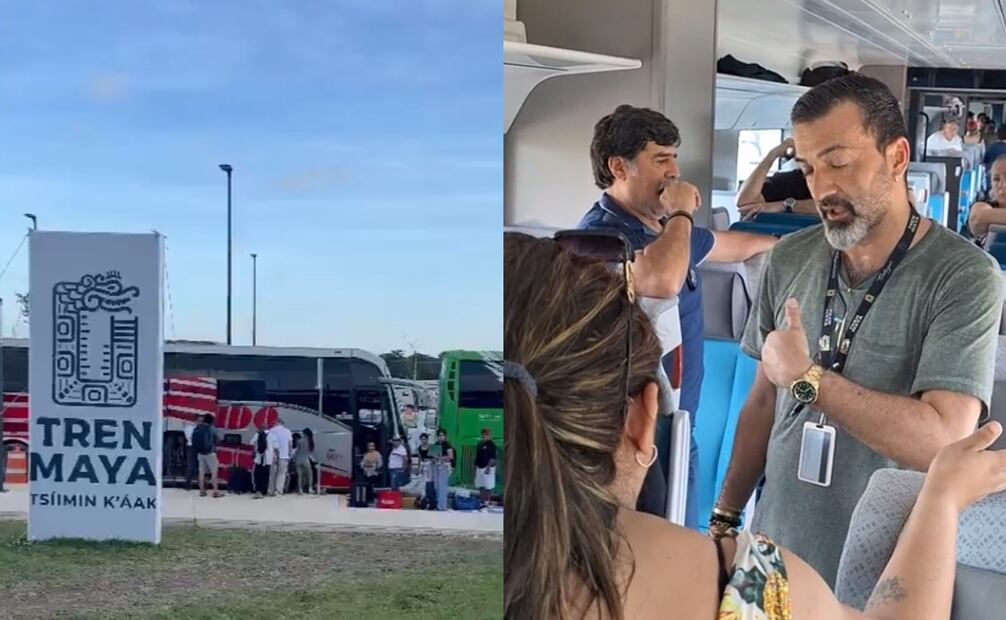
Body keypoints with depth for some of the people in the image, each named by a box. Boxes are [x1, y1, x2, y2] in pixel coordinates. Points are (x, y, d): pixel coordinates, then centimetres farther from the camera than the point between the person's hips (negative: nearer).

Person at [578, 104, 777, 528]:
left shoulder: (667, 229, 11)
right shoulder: (600, 234, -18)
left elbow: (735, 245, 32)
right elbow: (662, 281, -37)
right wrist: (681, 213, -19)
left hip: (675, 430, 9)